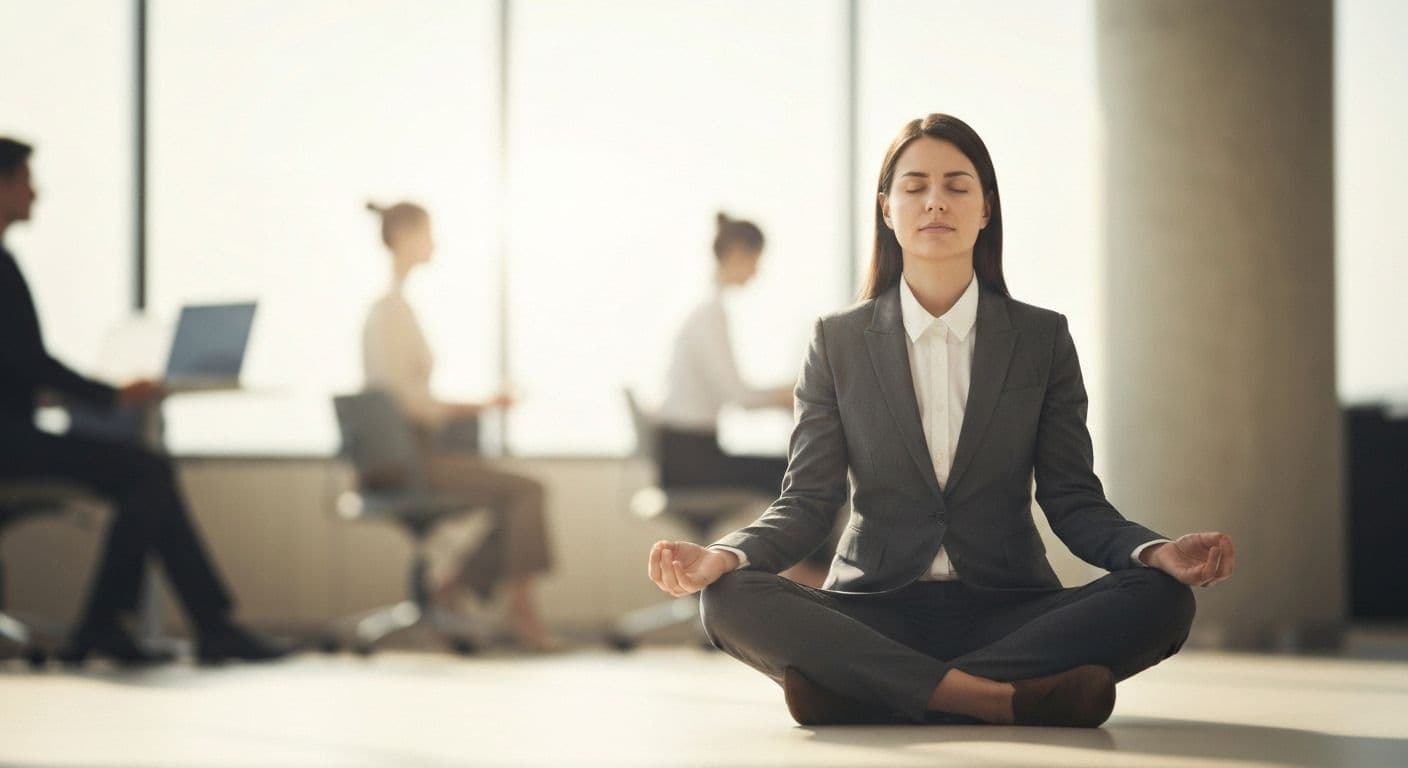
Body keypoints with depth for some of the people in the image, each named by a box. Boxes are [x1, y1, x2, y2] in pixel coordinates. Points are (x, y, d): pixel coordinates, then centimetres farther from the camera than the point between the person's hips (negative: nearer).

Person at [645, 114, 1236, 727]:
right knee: (731, 600, -29)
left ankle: (857, 694, -33)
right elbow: (807, 503, 3)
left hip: (1006, 613, 1)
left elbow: (1073, 502, 5)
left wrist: (1159, 553, -17)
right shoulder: (839, 342, 9)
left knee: (1162, 600, -28)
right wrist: (725, 556, -19)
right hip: (874, 615, -1)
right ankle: (997, 696, -37)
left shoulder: (1043, 339, 10)